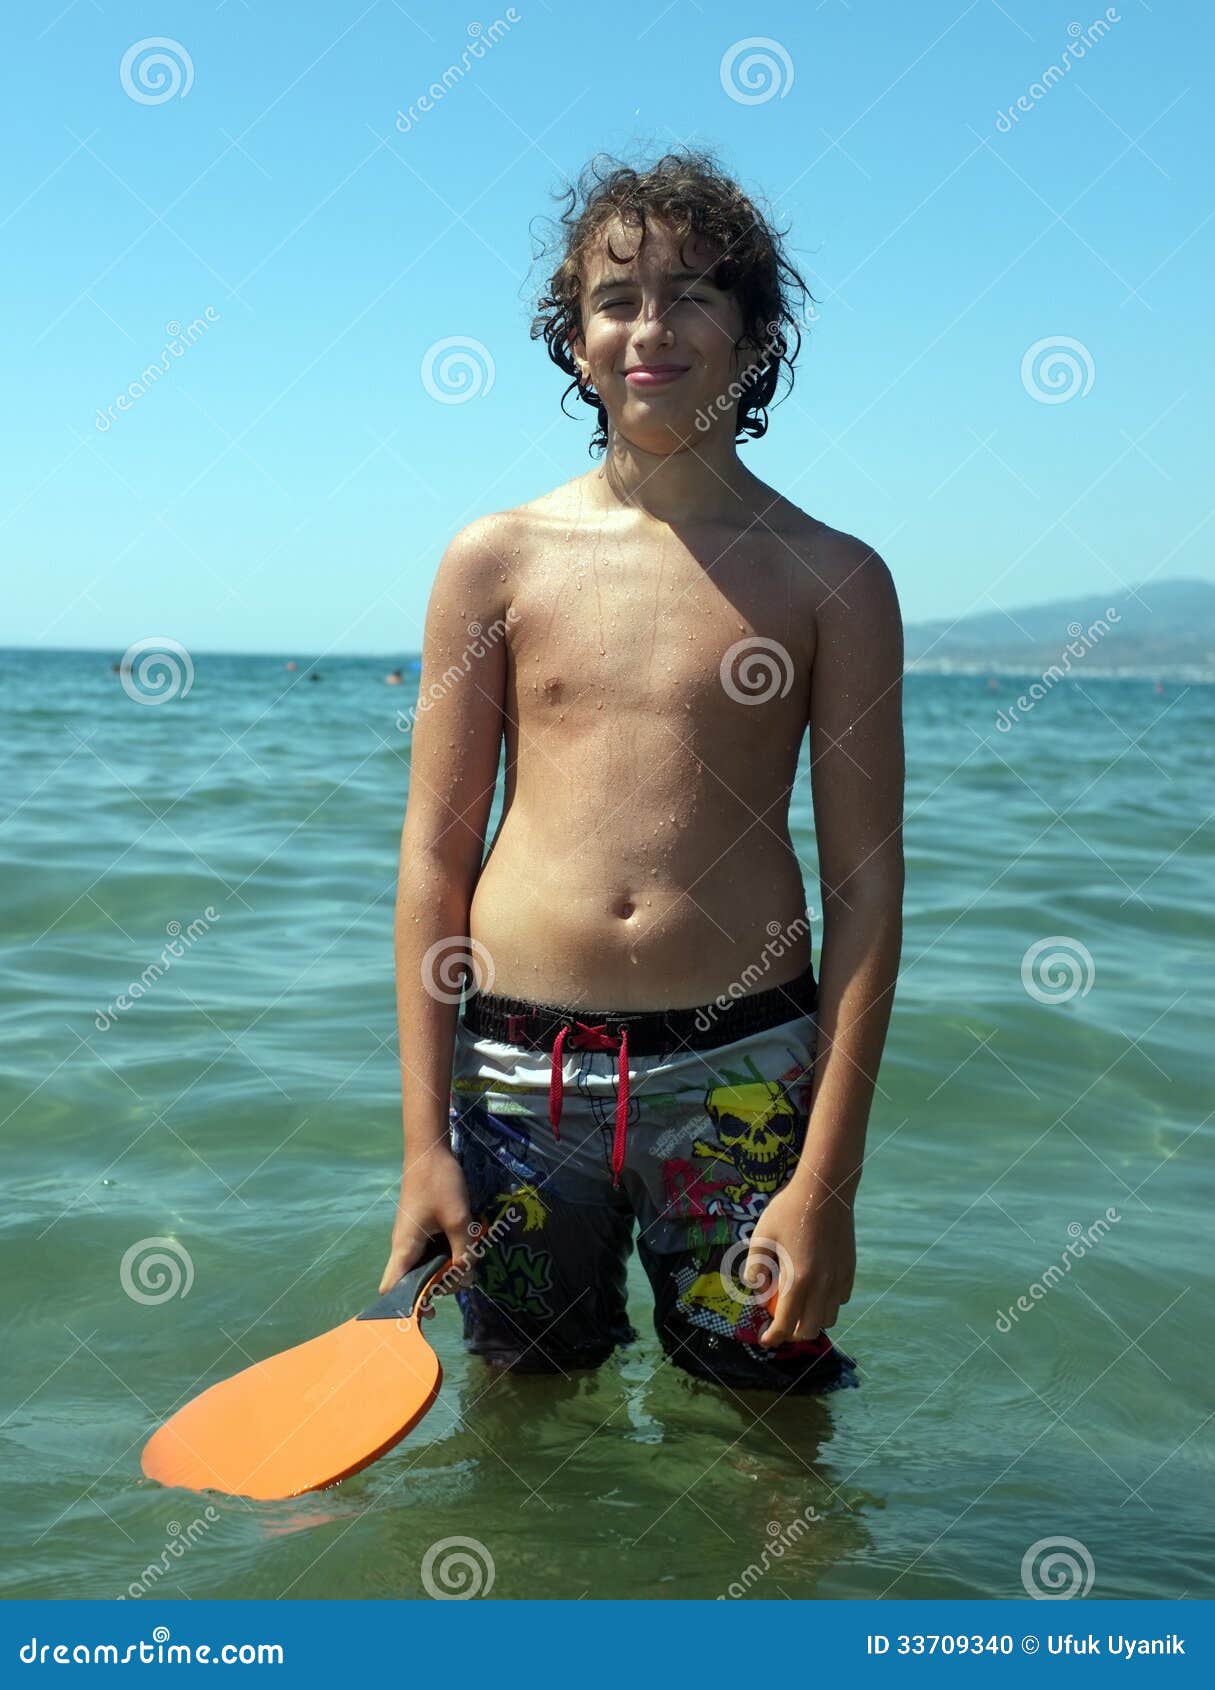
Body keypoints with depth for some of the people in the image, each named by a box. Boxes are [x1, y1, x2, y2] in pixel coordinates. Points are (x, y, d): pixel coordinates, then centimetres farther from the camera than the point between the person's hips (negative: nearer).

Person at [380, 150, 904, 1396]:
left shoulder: (833, 579, 1)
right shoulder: (497, 562, 4)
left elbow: (866, 881, -1)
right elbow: (435, 850, 4)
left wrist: (827, 1176, -7)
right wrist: (423, 1137, -2)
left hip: (742, 1071, -1)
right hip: (518, 1070, 1)